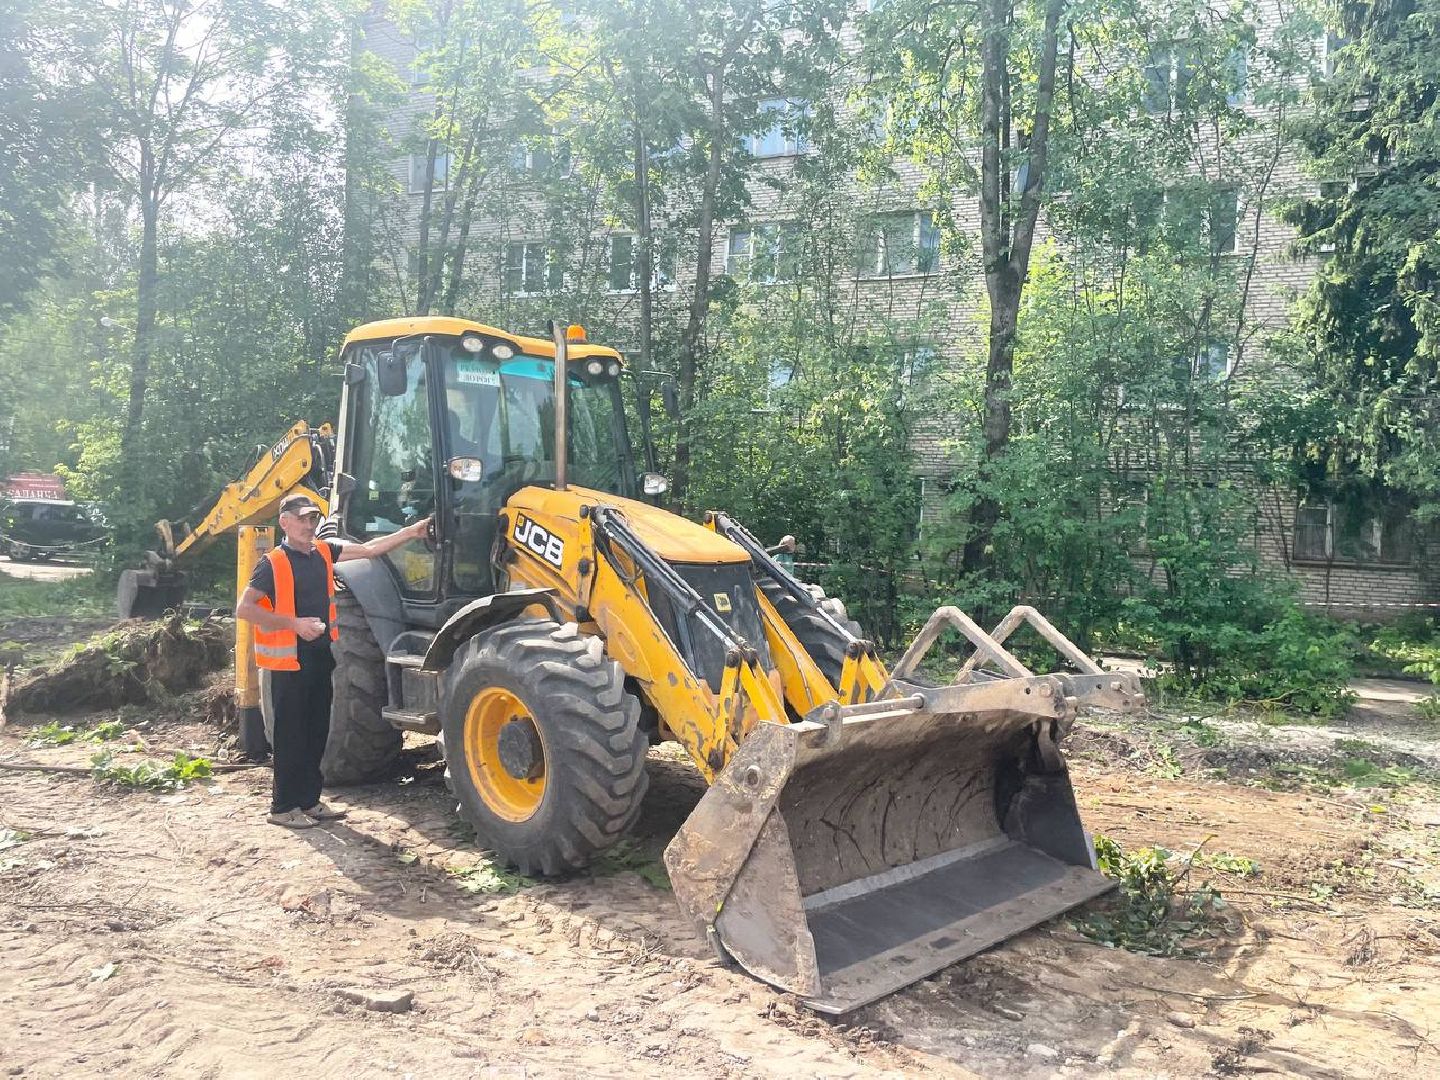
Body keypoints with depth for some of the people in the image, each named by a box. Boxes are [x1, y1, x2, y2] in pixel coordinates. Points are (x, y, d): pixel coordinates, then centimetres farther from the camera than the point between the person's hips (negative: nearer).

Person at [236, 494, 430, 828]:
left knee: (316, 731, 12)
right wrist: (294, 623, -21)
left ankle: (309, 801, 23)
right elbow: (243, 609, -14)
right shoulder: (272, 563, -10)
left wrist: (411, 532, 2)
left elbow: (368, 549, 8)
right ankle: (283, 807, 10)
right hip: (289, 659, -7)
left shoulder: (323, 552, 8)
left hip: (320, 656, 7)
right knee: (290, 734, 0)